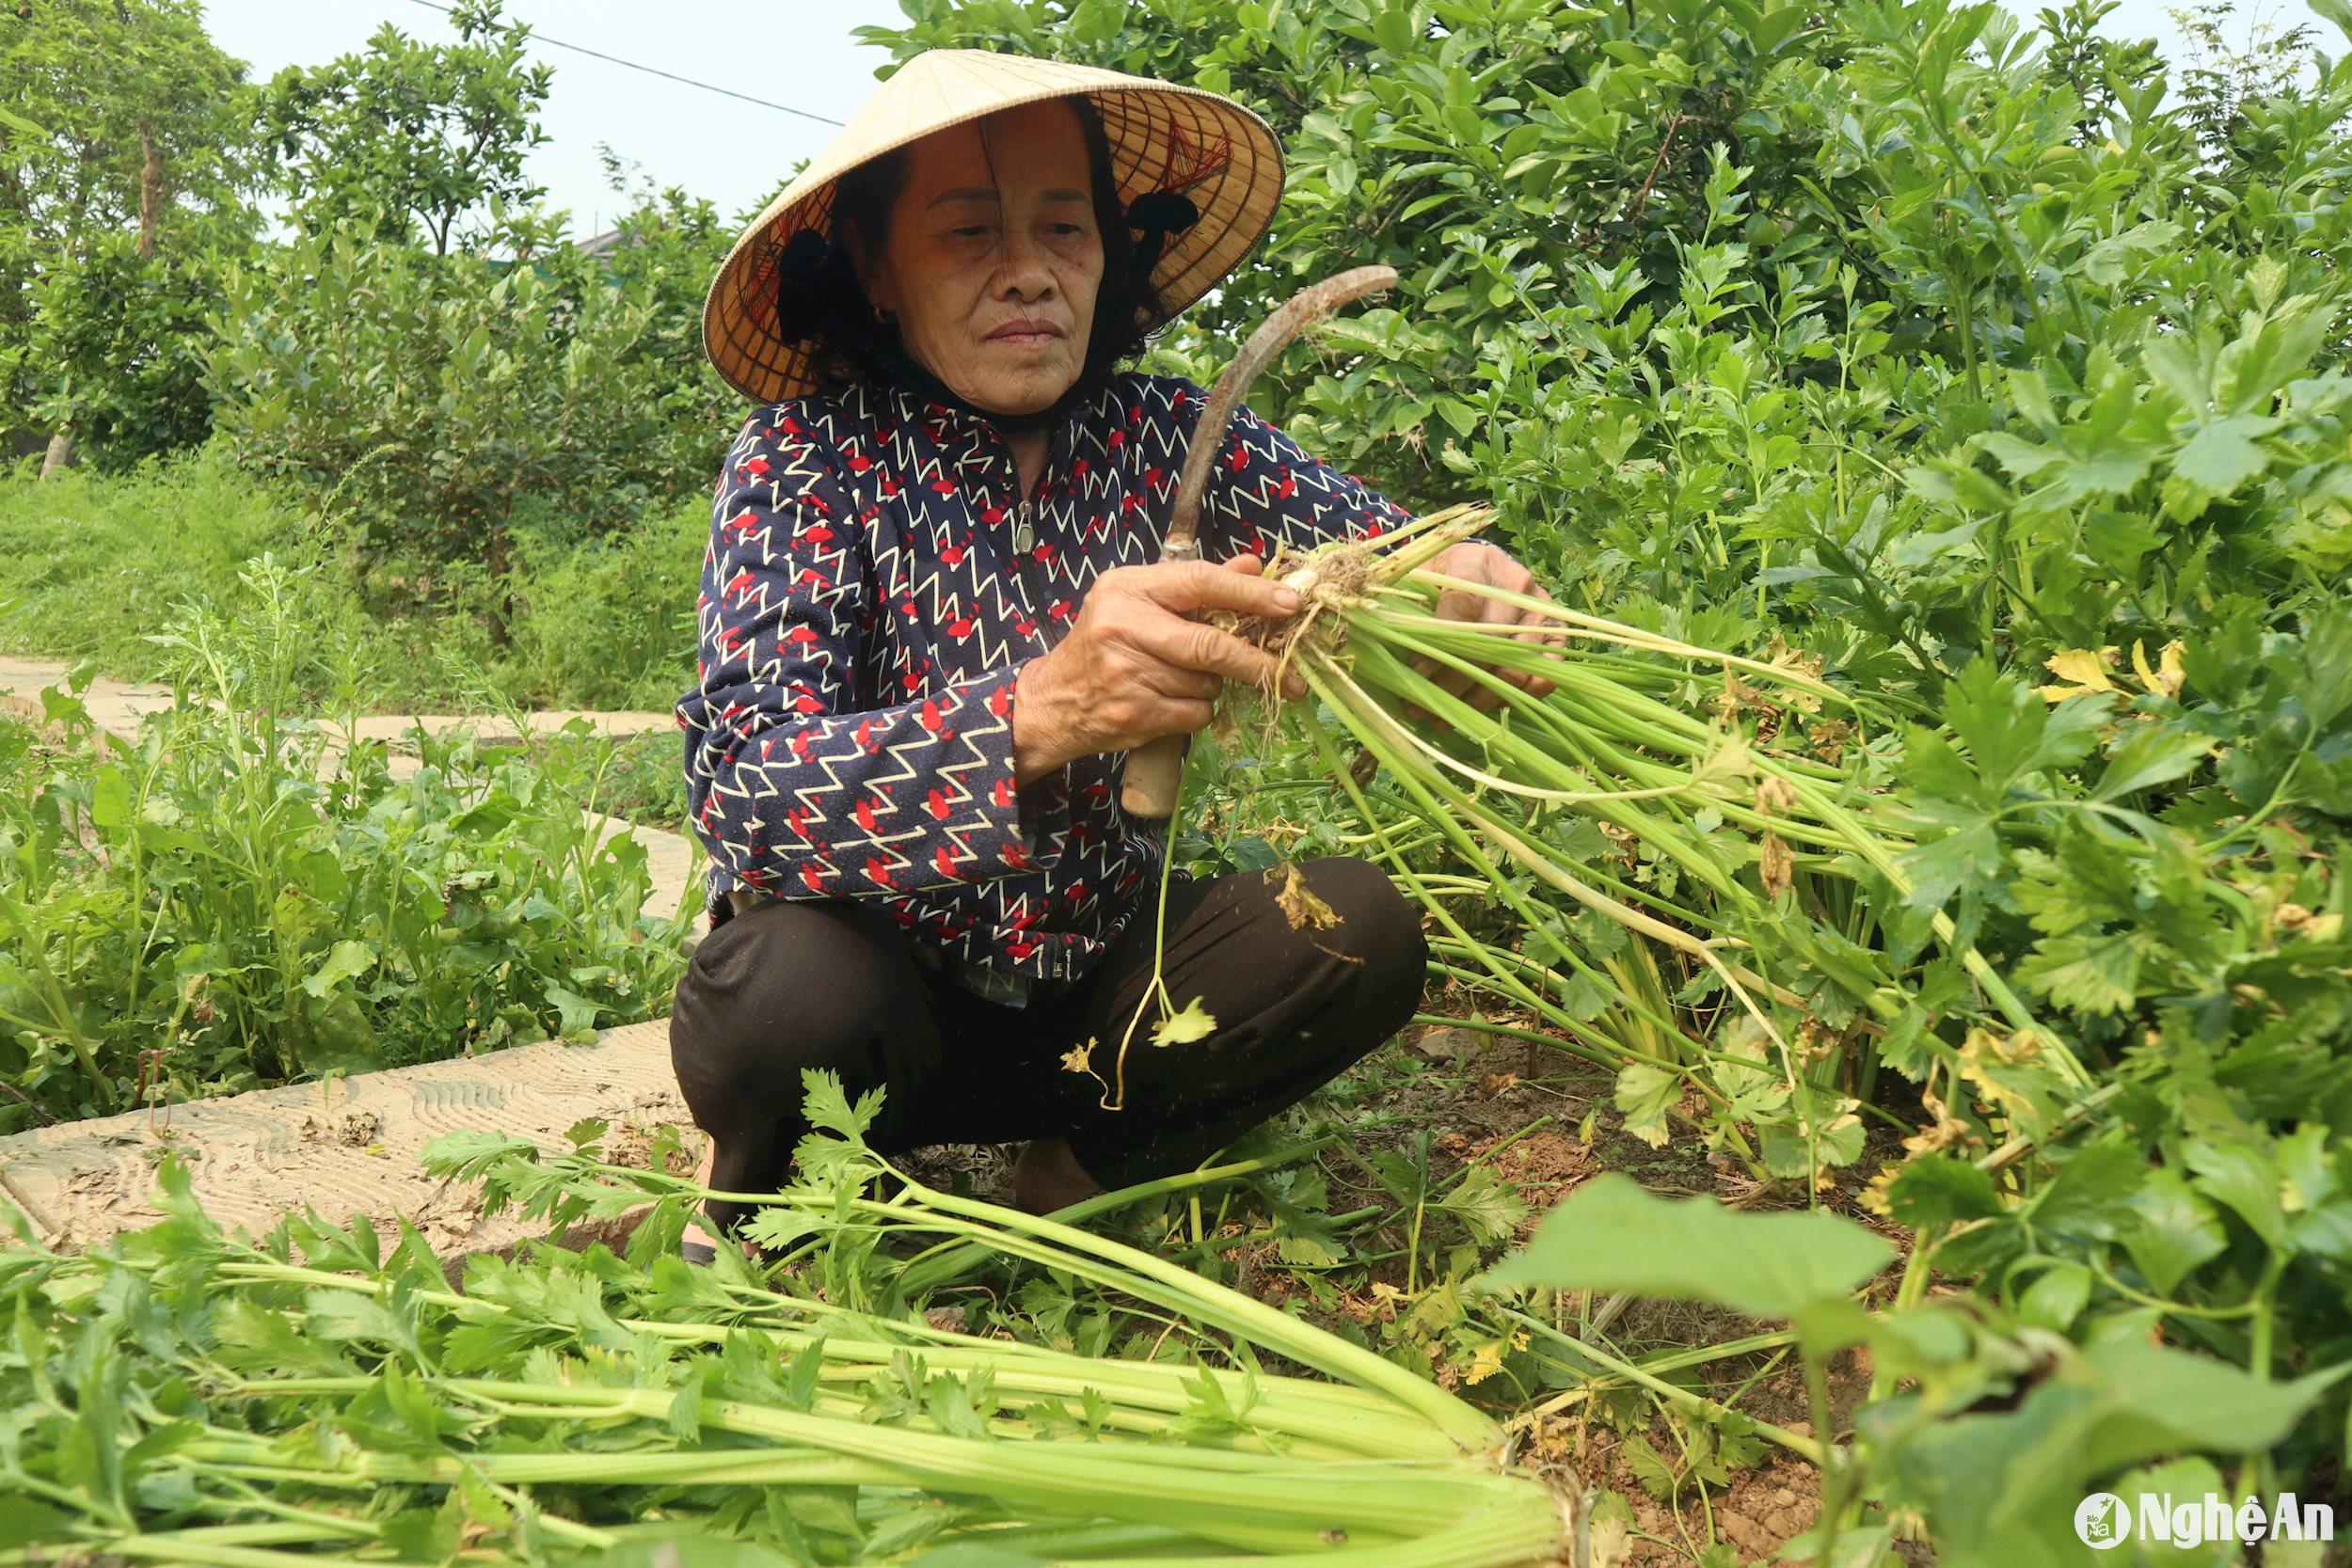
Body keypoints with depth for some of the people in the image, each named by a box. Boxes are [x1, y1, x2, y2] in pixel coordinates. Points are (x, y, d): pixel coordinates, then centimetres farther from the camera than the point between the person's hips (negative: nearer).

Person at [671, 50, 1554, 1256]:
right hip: (890, 992, -2)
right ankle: (763, 1206, 3)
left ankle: (1072, 1177, 5)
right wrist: (1044, 710, -46)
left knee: (1355, 931, -19)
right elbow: (742, 793, -28)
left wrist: (1467, 580, -37)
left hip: (1092, 991, 3)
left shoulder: (1166, 438, -6)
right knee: (793, 985, -33)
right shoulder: (810, 455, -15)